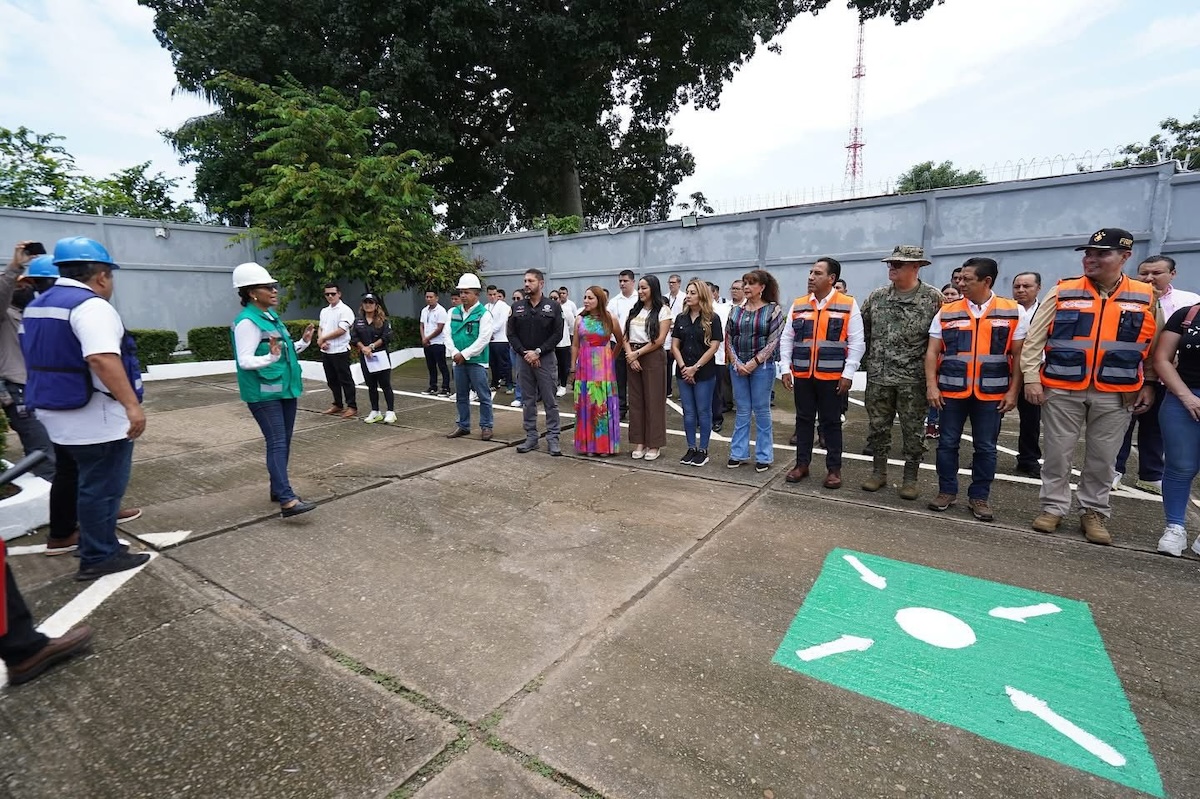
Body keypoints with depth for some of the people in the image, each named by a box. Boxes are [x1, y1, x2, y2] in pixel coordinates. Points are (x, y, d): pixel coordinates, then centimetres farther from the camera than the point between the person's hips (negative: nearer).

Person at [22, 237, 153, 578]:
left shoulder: (38, 305, 15)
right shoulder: (91, 305, -18)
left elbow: (42, 358, 24)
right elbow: (102, 358, -32)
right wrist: (132, 405, -33)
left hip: (60, 413, 10)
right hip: (96, 418, -10)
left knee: (87, 482, 21)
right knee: (103, 487, 1)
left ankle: (95, 543, 34)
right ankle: (98, 557, 12)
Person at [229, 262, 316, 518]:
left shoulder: (272, 316, 12)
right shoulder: (247, 321, -15)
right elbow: (245, 360, -21)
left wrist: (302, 343, 7)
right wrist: (270, 357, -36)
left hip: (284, 388, 9)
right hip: (264, 393, -9)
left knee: (284, 442, 13)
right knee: (277, 443, -13)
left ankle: (278, 489, 25)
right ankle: (287, 500, -15)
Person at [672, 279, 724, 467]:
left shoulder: (712, 319, -5)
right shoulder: (681, 318, 7)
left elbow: (714, 347, -10)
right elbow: (674, 345, 5)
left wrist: (695, 368, -13)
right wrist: (683, 367, -8)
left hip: (705, 372, -4)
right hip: (683, 372, 4)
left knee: (703, 412, 4)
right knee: (688, 412, 9)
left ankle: (703, 450, 14)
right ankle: (691, 448, 19)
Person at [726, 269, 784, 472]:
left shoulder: (773, 309, -3)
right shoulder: (736, 310, 8)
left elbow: (773, 341, -8)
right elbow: (728, 339, 7)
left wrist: (754, 362, -13)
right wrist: (737, 363, -5)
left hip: (762, 366, -3)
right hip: (738, 366, 4)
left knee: (761, 410, 4)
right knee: (742, 411, 9)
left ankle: (763, 456, 15)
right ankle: (738, 453, 18)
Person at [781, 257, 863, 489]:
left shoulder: (848, 305, -2)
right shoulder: (798, 305, 6)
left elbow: (856, 343, -4)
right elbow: (786, 339, 9)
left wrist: (848, 374, -10)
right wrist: (786, 369, 2)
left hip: (832, 376, -3)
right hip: (802, 375, 3)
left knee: (831, 422, 7)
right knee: (804, 420, 11)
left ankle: (834, 469, 19)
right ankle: (802, 464, 23)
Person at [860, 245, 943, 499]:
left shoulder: (932, 298, -4)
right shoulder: (876, 296, 6)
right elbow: (863, 329, 15)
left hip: (913, 378, -3)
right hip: (878, 376, 3)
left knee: (912, 431, 6)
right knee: (877, 427, 10)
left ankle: (910, 479, 19)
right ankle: (879, 473, 24)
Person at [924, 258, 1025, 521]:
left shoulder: (1013, 312, 2)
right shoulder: (946, 313, 3)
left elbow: (1018, 355, 4)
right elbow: (932, 351, 2)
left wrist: (1013, 391, -2)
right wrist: (932, 385, -6)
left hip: (991, 393, 0)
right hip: (951, 390, 1)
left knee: (986, 447, 7)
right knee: (947, 443, 6)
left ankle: (979, 497, 20)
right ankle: (947, 491, 21)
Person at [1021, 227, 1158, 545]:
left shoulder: (1146, 297, 5)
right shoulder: (1062, 292, -1)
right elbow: (1034, 338, -1)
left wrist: (1149, 384, 8)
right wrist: (1031, 378, -7)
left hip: (1115, 394, 2)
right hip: (1061, 390, -1)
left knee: (1102, 457, 10)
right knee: (1057, 453, 6)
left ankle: (1095, 513, 23)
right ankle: (1053, 507, 18)